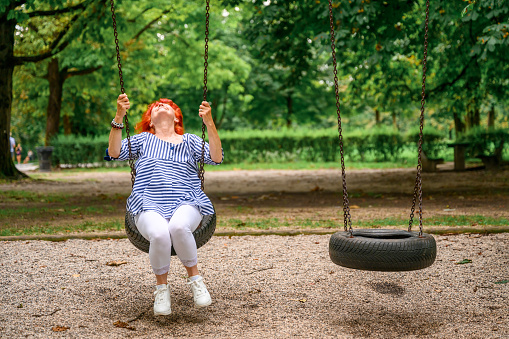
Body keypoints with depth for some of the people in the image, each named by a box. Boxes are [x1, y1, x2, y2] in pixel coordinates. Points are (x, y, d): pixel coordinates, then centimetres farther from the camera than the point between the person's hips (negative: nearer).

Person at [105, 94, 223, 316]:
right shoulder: (143, 139, 26)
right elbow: (114, 153, 8)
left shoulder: (189, 140, 25)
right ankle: (161, 287, -10)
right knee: (159, 234, -35)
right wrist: (119, 117, -2)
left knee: (179, 227, -37)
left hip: (186, 203, 0)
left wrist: (209, 122, -4)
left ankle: (194, 278, -14)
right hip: (149, 205, 0)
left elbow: (216, 158, 7)